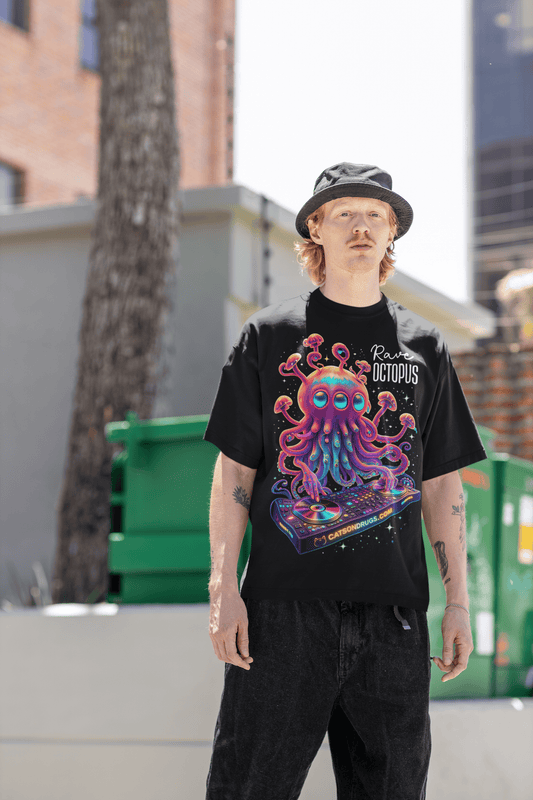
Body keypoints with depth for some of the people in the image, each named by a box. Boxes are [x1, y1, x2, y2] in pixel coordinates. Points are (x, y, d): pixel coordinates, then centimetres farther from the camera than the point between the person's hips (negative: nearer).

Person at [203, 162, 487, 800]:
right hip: (284, 603, -2)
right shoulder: (269, 335, 6)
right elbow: (234, 469, 4)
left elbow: (441, 484, 13)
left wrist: (459, 601, 7)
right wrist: (223, 589, -5)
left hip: (393, 610, 2)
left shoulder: (423, 347, 13)